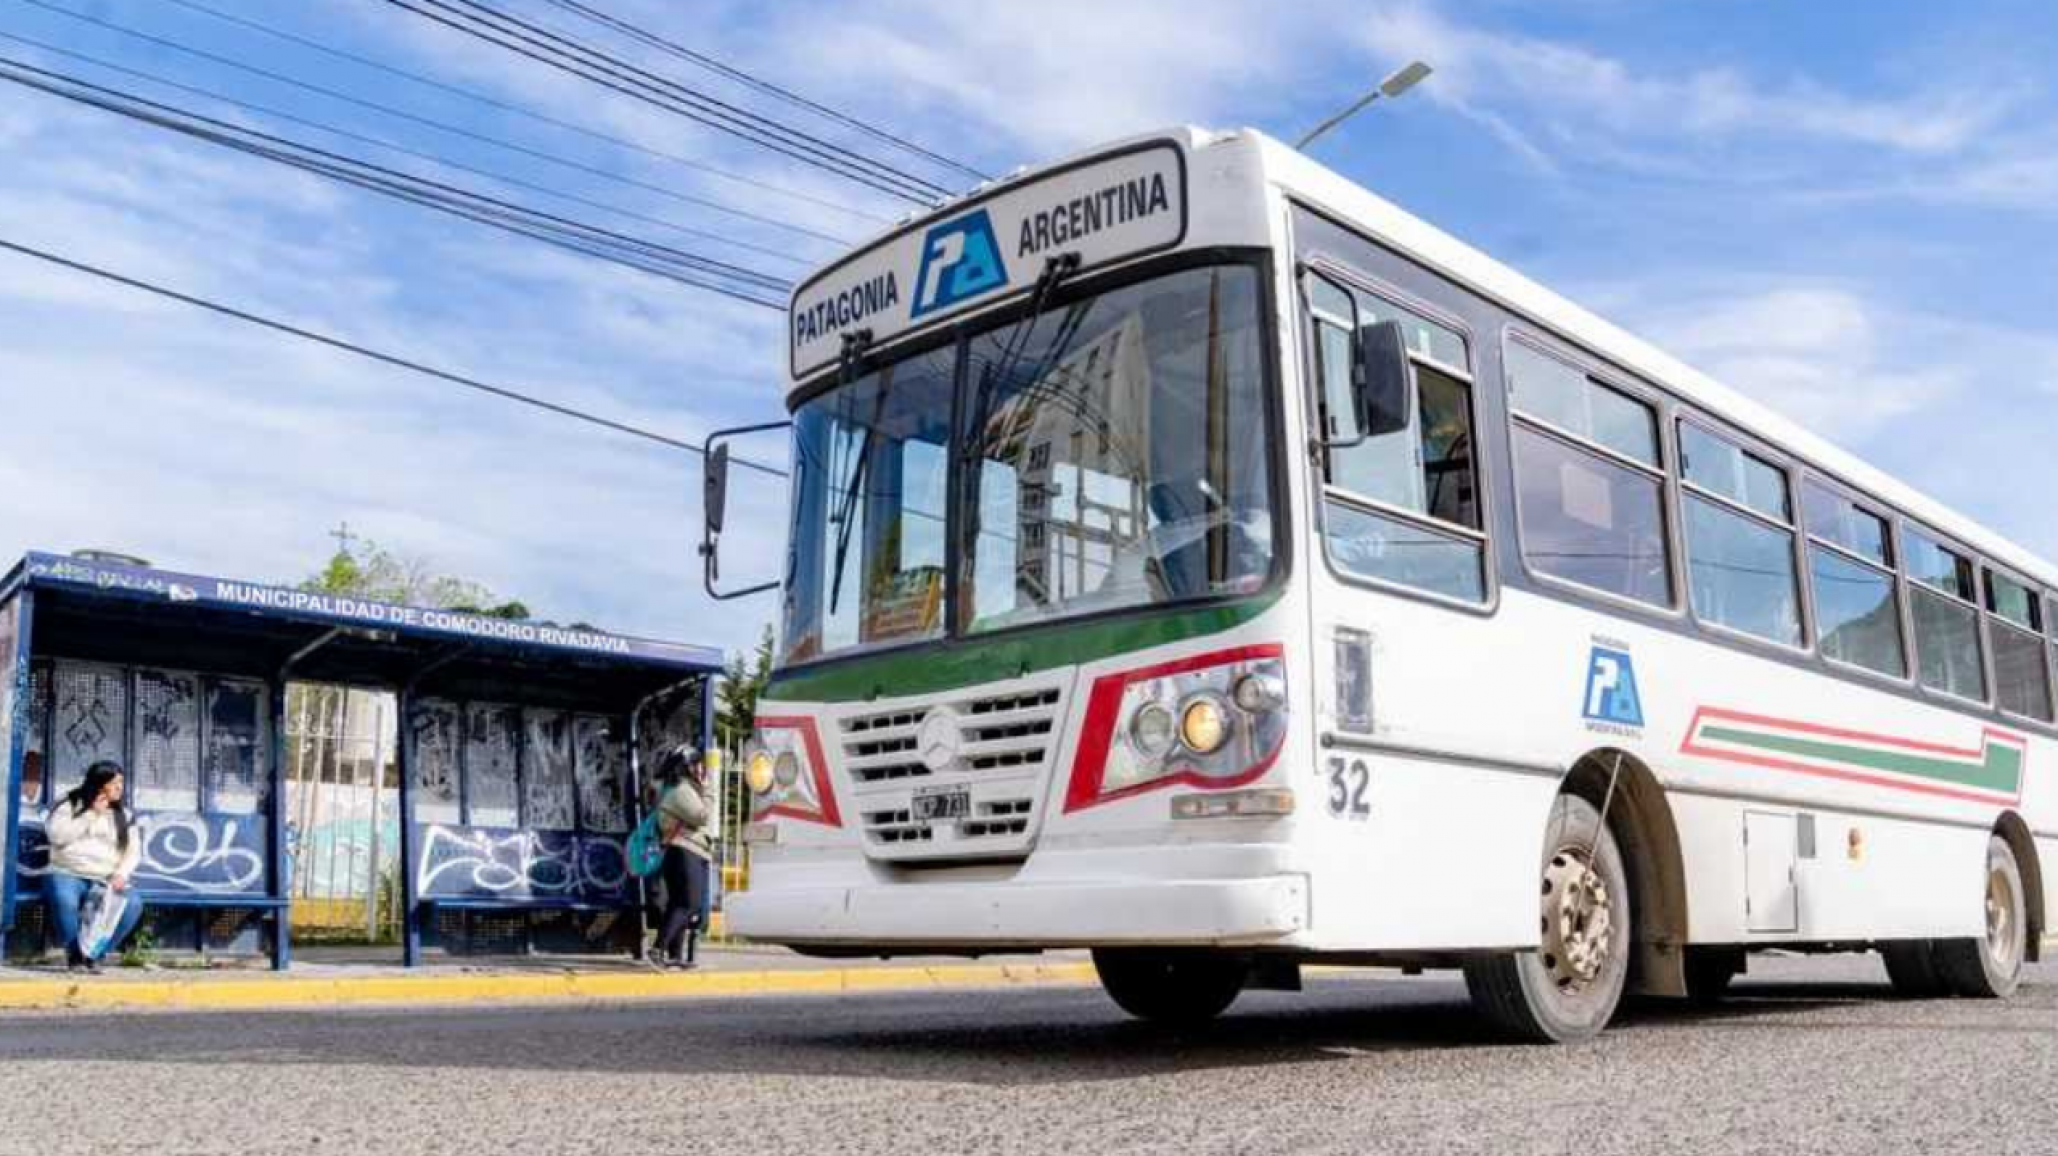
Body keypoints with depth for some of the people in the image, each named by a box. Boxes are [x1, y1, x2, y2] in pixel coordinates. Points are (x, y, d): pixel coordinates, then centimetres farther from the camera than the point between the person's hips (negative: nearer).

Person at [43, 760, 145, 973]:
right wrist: (91, 814, -10)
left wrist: (121, 874, -12)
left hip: (105, 880, 3)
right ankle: (75, 954, -15)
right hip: (67, 874, -3)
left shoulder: (123, 814, 14)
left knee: (133, 904, -28)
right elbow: (57, 836, -10)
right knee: (64, 899, -39)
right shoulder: (69, 805, 6)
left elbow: (133, 850, 7)